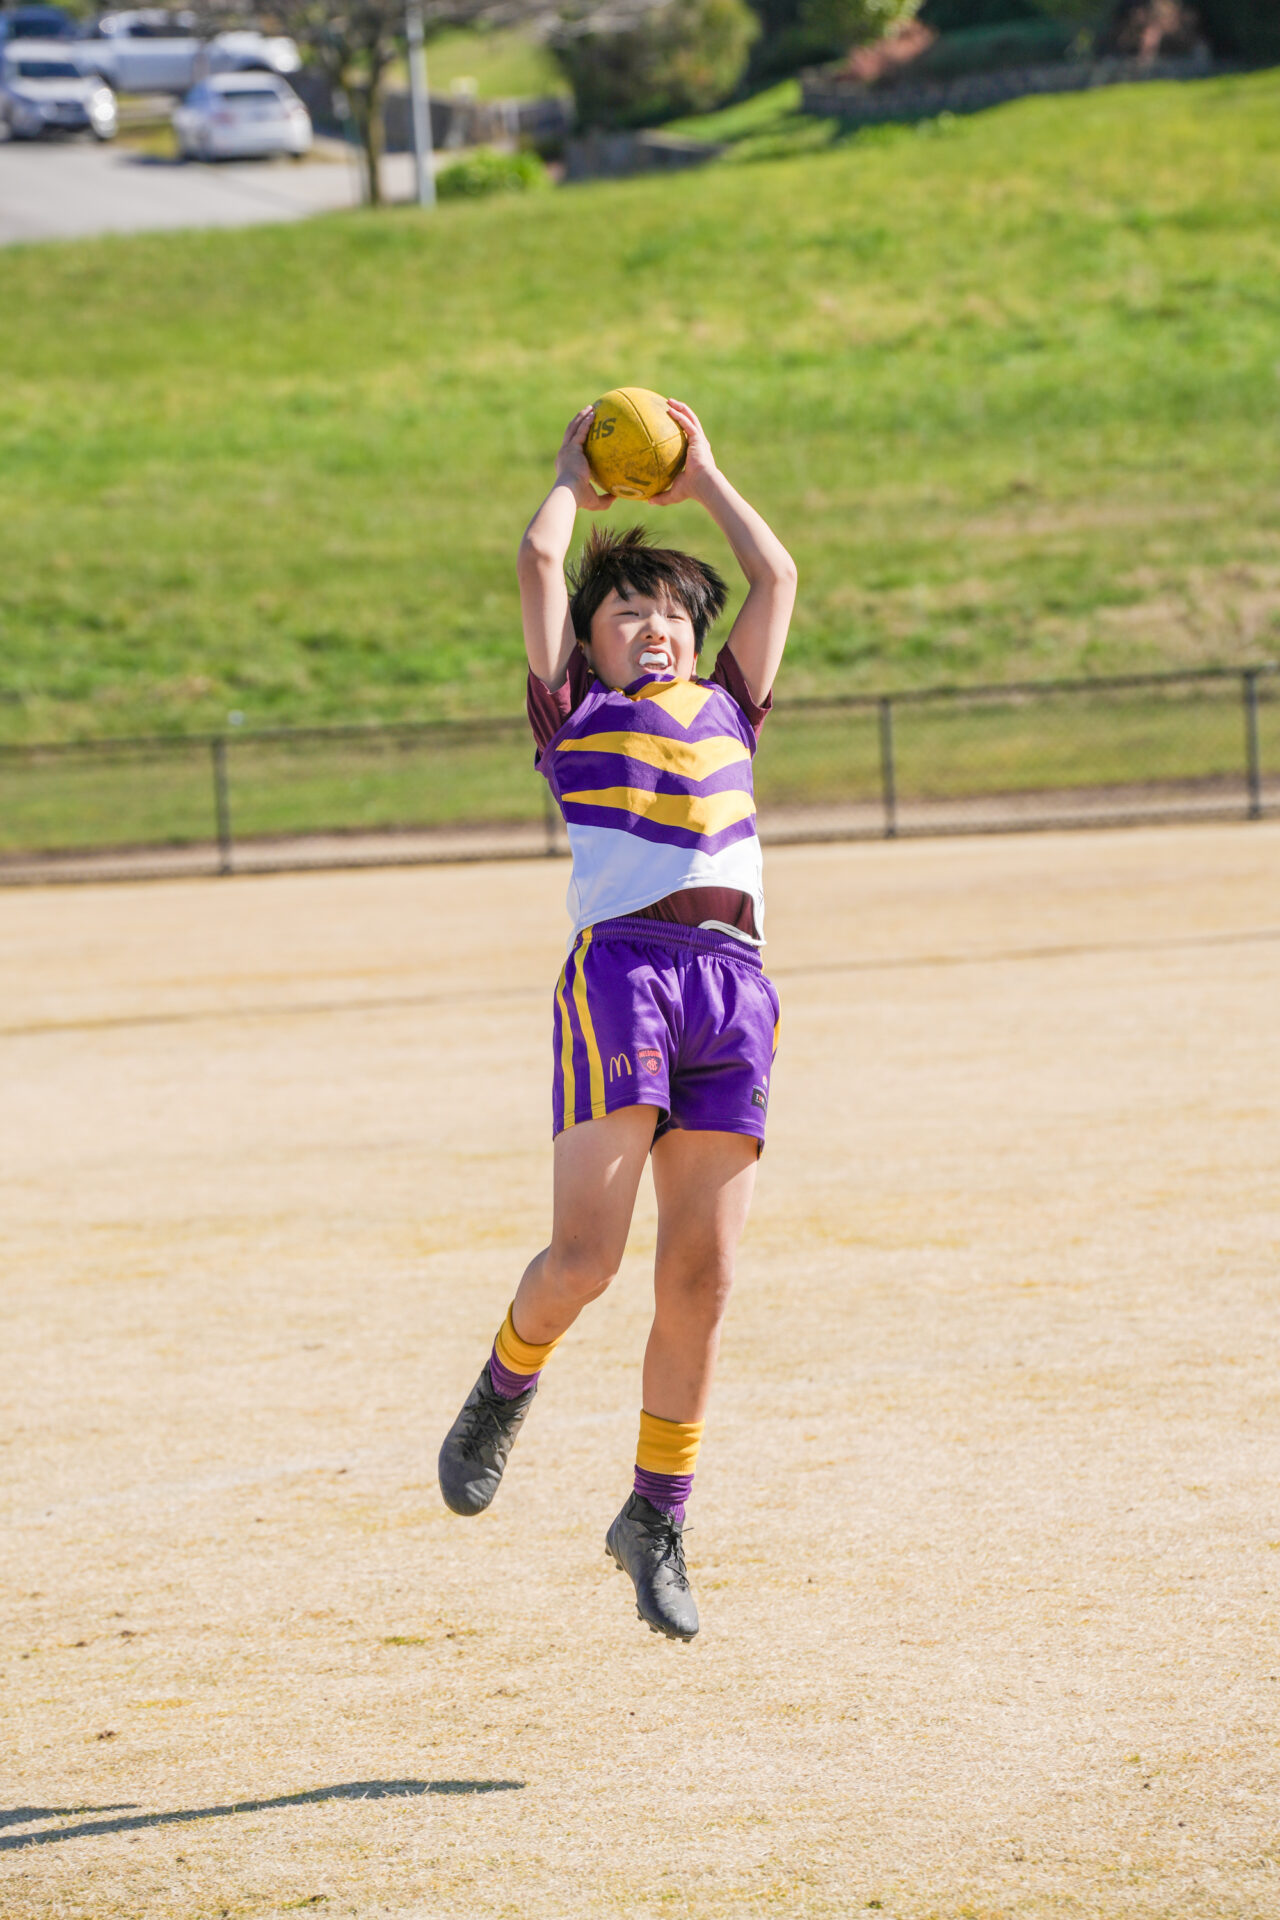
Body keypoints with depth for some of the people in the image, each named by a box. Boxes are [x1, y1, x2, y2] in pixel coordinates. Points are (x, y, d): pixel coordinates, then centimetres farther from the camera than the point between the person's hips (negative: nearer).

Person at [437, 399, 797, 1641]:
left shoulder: (727, 710, 26)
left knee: (701, 1276, 0)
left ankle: (657, 1520, 11)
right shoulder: (576, 714, 17)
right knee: (586, 1251, -14)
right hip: (619, 969, -3)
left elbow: (776, 575, 27)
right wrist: (575, 478, 33)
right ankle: (507, 1382, 18)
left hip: (734, 985, 3)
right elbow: (540, 560, 16)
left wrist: (703, 477, 38)